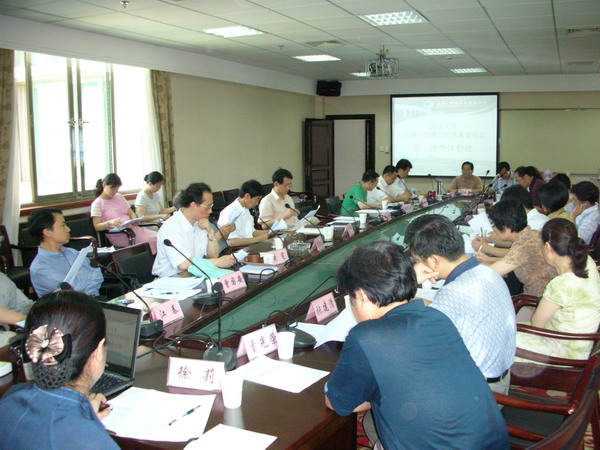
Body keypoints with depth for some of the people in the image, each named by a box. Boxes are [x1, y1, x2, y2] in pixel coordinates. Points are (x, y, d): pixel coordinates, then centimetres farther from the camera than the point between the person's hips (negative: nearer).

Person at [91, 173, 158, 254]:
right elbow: (97, 227, -6)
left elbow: (131, 213, 20)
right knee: (152, 240, -27)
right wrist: (109, 222, -26)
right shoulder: (97, 204, 1)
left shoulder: (119, 197, 19)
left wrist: (134, 220, -4)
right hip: (118, 235, -7)